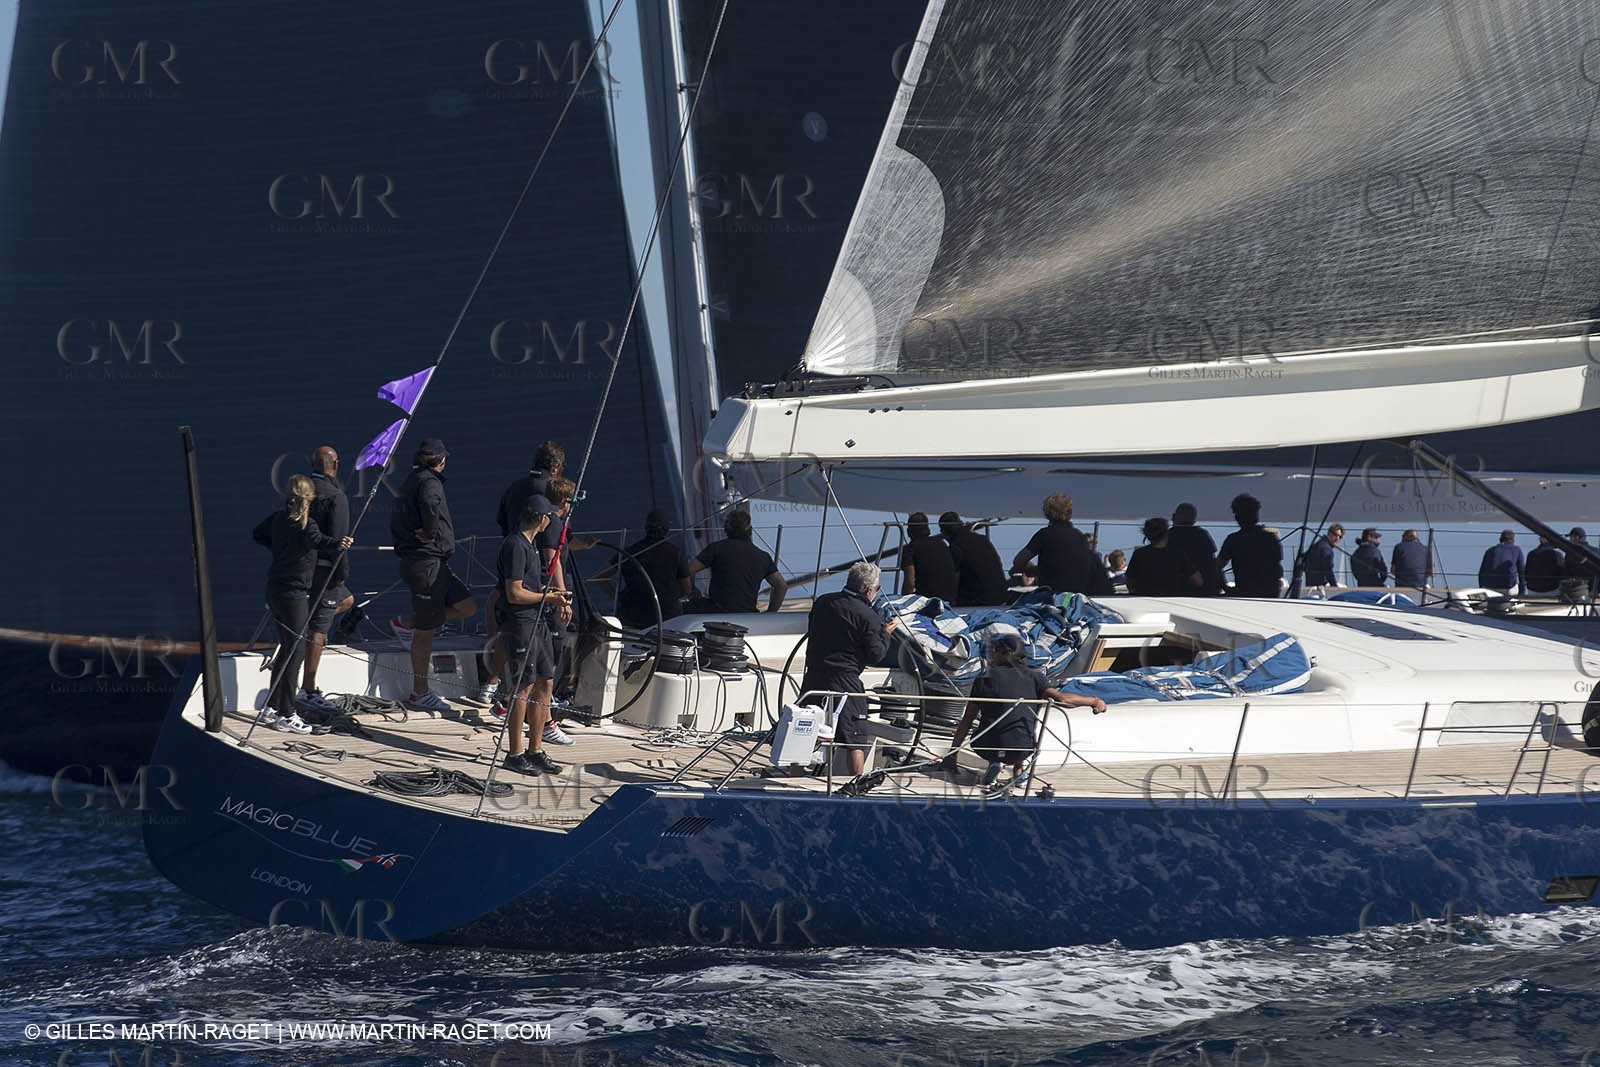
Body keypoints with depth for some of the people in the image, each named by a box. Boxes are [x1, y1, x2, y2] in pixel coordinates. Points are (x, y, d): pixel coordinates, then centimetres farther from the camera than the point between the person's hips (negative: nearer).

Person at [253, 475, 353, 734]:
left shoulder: (279, 516, 7)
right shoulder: (302, 522, -16)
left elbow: (258, 534, 24)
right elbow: (315, 538, -38)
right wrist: (336, 544, -56)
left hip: (276, 590, 9)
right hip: (293, 593, -9)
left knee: (287, 648, 18)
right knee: (295, 650, -5)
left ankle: (271, 708, 25)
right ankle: (286, 715, -5)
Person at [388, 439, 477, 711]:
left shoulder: (411, 482, 16)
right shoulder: (429, 482, -14)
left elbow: (396, 521, 26)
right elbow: (429, 504, -38)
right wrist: (430, 533, -24)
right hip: (426, 563, -10)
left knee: (467, 606, 12)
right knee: (426, 630, -2)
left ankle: (405, 623, 19)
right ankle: (420, 692, 4)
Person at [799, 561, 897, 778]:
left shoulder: (821, 603, 7)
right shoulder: (867, 616, -10)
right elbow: (875, 654, -8)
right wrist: (886, 633, 8)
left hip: (814, 677, 5)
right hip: (845, 681, -5)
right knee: (855, 738, 3)